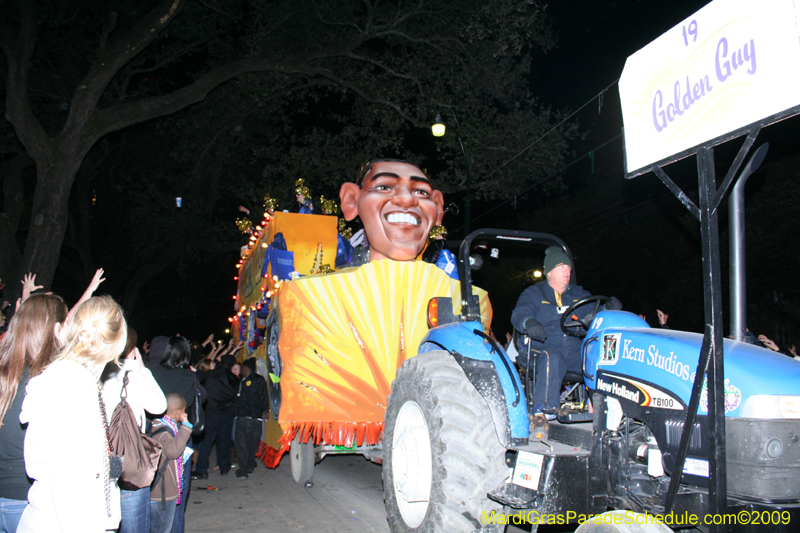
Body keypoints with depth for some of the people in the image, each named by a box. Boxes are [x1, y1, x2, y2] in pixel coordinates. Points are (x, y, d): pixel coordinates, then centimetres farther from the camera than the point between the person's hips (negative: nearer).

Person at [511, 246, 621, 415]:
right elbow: (519, 314, -9)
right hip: (542, 348, -4)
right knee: (552, 360, -38)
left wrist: (609, 309, -10)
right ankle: (543, 411, -43)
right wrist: (529, 323, -33)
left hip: (574, 350, 4)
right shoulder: (533, 293, 8)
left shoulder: (579, 294, 22)